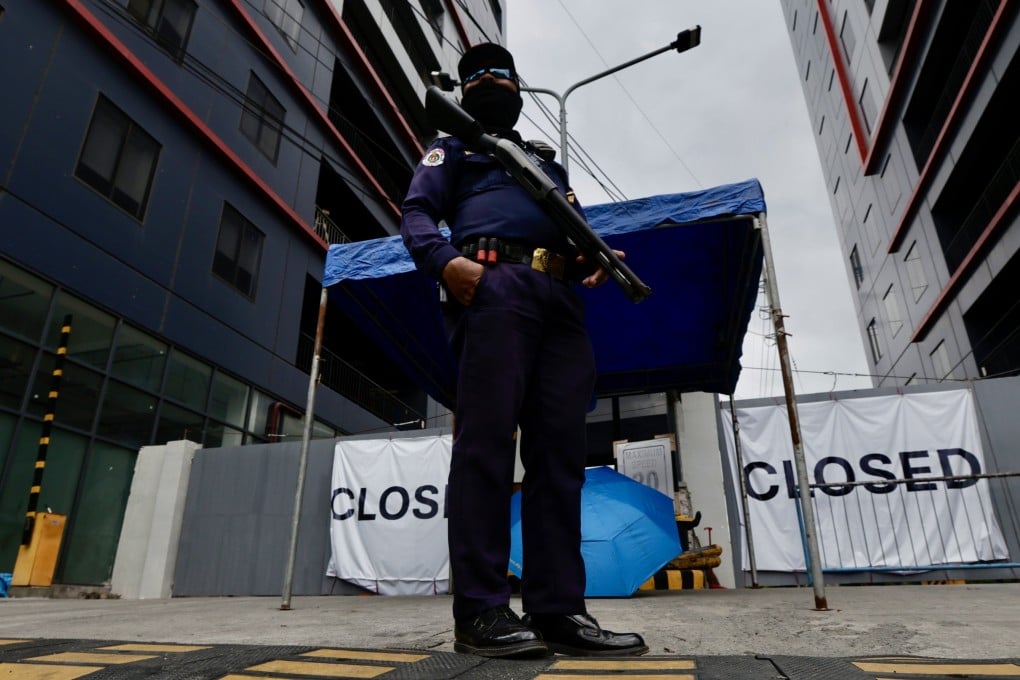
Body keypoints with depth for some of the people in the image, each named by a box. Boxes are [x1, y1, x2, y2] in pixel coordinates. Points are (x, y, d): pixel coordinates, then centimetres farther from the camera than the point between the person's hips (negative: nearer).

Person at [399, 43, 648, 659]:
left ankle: (557, 609, -2)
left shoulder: (547, 162, 38)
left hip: (561, 302, 5)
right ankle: (480, 609, -12)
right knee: (486, 440, -15)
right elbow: (417, 214, 9)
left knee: (559, 449, -5)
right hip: (494, 286, -4)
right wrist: (442, 260, -13)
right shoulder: (453, 149, 26)